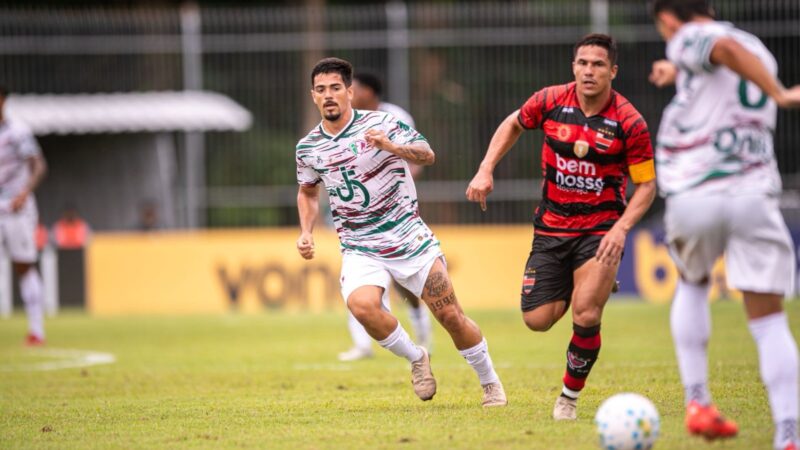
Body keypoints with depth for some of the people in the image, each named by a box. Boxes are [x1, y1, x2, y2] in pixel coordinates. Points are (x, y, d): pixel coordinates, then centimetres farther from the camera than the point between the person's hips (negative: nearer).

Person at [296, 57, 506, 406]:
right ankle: (416, 359, -5)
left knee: (451, 316, -2)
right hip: (360, 250, 2)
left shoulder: (380, 123, -8)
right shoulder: (308, 148, 3)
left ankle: (490, 383, 21)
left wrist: (391, 146, -37)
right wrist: (306, 233, 7)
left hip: (409, 239, -2)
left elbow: (427, 155, -19)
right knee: (362, 305, -29)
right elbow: (307, 191, 22)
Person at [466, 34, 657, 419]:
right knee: (537, 320, -1)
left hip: (600, 230, -3)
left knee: (586, 317, -19)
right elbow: (513, 124, 13)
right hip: (551, 226, 3)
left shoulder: (629, 123, -15)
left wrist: (622, 228, -22)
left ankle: (570, 395, 6)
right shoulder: (550, 101, -8)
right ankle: (586, 288, 34)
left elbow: (646, 185, -7)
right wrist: (486, 169, 2)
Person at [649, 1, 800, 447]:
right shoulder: (760, 53, 22)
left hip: (693, 198, -3)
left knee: (692, 284, 26)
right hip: (753, 197, 3)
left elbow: (727, 48, -21)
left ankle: (698, 402, 18)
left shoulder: (689, 40, 2)